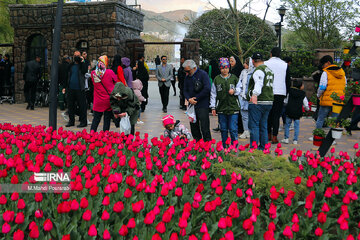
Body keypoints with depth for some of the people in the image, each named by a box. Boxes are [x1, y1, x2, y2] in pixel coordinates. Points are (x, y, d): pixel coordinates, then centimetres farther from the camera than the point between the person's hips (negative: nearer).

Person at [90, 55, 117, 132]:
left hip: (98, 101, 3)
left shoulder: (93, 73, -5)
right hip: (108, 100, -2)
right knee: (107, 119, 7)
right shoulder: (110, 72, -14)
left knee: (96, 118, 14)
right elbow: (115, 81, 2)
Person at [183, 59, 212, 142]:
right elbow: (185, 90, 13)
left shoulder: (202, 74, -6)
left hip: (202, 105, -6)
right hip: (192, 105, 6)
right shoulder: (187, 76, 12)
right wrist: (189, 99, -7)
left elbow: (207, 89, -15)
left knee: (204, 128, -5)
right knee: (193, 127, 10)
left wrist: (196, 98, -11)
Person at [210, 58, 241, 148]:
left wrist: (234, 91, -10)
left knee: (233, 129, -3)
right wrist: (213, 107, 5)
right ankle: (224, 148, 20)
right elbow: (213, 94, 9)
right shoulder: (216, 79, 7)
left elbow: (240, 89, 12)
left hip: (233, 108, -1)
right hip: (221, 109, 2)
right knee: (223, 129, 9)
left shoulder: (234, 78, 5)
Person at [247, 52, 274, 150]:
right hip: (269, 101, 9)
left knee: (254, 126, -6)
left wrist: (255, 94, -46)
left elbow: (259, 83, -30)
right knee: (263, 126, 14)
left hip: (257, 102, -9)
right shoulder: (269, 70, 18)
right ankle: (263, 148, 20)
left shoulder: (258, 70, -12)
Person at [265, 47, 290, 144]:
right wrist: (286, 93, 18)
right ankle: (274, 137, 0)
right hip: (280, 93, 1)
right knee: (277, 115, 2)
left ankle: (269, 134, 17)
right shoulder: (285, 65, 3)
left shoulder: (266, 64, -2)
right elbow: (288, 81, 7)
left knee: (268, 114, 12)